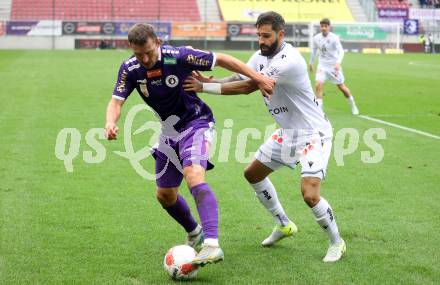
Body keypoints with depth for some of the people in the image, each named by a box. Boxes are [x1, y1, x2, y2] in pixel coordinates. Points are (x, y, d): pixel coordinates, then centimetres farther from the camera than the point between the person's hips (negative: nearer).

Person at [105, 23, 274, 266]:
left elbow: (221, 60, -15)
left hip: (195, 123, -6)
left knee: (194, 176, -31)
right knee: (164, 195, 12)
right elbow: (116, 101, -14)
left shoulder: (179, 56, -24)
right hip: (169, 131, 6)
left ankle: (212, 246, -40)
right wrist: (110, 123, -37)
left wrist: (258, 77, -16)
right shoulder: (130, 69, -11)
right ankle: (195, 234, 40)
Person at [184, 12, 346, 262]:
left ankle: (337, 243, 4)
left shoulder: (290, 61, -28)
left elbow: (248, 87, -27)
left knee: (310, 195, -21)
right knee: (253, 174, 16)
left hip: (313, 134, -9)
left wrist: (204, 87, -23)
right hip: (287, 133, 10)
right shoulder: (261, 56, 1)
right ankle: (284, 225, 34)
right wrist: (209, 81, -23)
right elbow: (239, 78, -2)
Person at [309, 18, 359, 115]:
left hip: (334, 65, -3)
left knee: (341, 87, 8)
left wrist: (338, 62, -42)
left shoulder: (334, 38, -16)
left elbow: (341, 51, -26)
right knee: (318, 85, -18)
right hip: (322, 65, 3)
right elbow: (314, 50, 15)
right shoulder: (316, 38, -3)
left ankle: (353, 106, 31)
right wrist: (311, 63, 24)